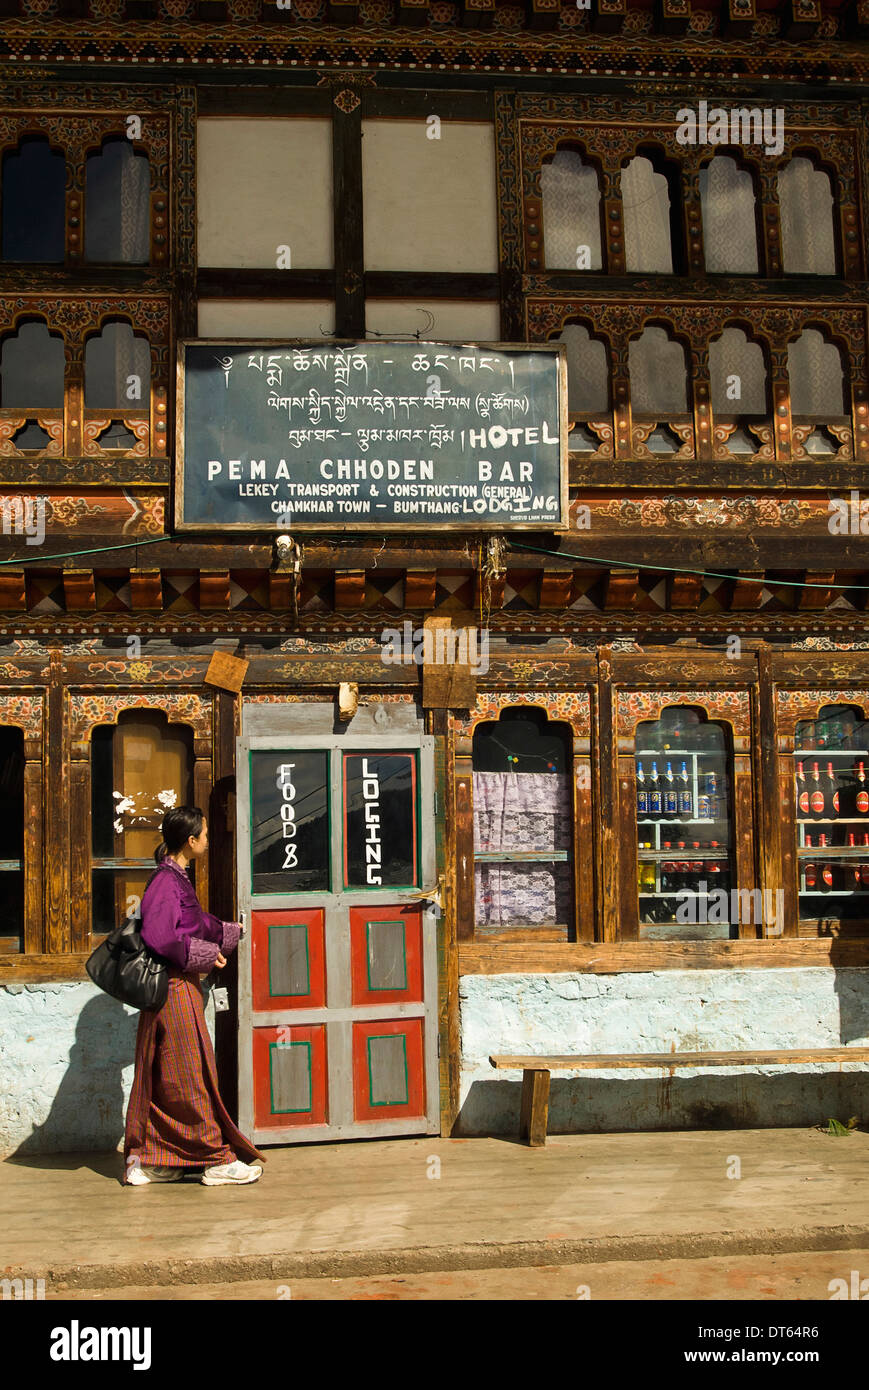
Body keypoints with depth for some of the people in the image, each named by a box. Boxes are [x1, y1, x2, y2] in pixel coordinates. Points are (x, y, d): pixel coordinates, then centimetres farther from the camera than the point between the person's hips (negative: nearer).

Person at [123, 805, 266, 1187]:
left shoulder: (175, 878, 14)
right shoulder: (167, 881, -16)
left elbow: (198, 923, 29)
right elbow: (158, 937, -26)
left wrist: (236, 931, 39)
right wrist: (204, 955, -17)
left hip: (177, 988, 10)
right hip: (176, 988, -10)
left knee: (157, 1077, 13)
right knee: (191, 1075, -1)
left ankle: (142, 1160, 19)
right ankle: (217, 1160, 8)